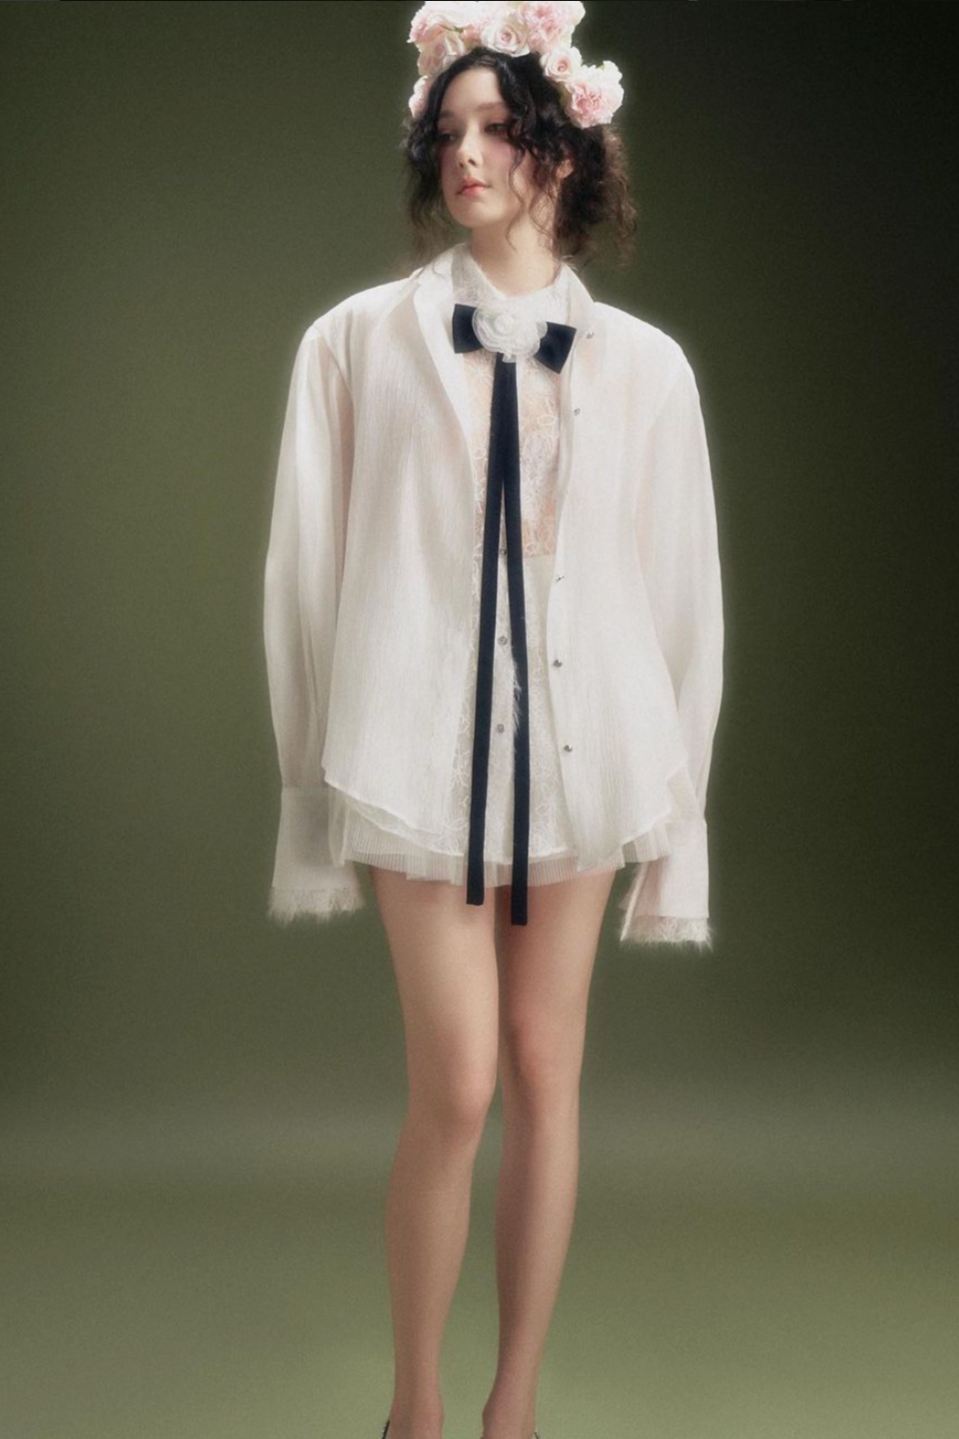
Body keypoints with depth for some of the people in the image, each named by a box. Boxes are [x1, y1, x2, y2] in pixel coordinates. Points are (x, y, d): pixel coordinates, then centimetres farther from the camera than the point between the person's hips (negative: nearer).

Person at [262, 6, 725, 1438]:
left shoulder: (643, 364, 5)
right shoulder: (358, 341, 2)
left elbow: (682, 584, 6)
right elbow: (308, 565, 3)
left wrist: (676, 796, 5)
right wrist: (316, 764, 3)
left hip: (579, 744, 2)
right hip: (423, 742, -2)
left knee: (547, 1075, 7)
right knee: (457, 1086, -5)